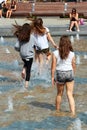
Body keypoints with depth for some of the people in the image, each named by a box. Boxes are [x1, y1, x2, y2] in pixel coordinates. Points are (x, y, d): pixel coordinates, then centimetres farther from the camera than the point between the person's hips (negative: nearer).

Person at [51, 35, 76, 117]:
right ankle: (73, 112, -5)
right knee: (70, 94, 5)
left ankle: (57, 110, 34)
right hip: (70, 73, 1)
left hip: (60, 73, -1)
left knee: (59, 93, 18)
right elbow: (73, 66, 5)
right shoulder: (72, 54, -4)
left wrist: (52, 77, -1)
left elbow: (53, 66, -9)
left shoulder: (55, 53, -10)